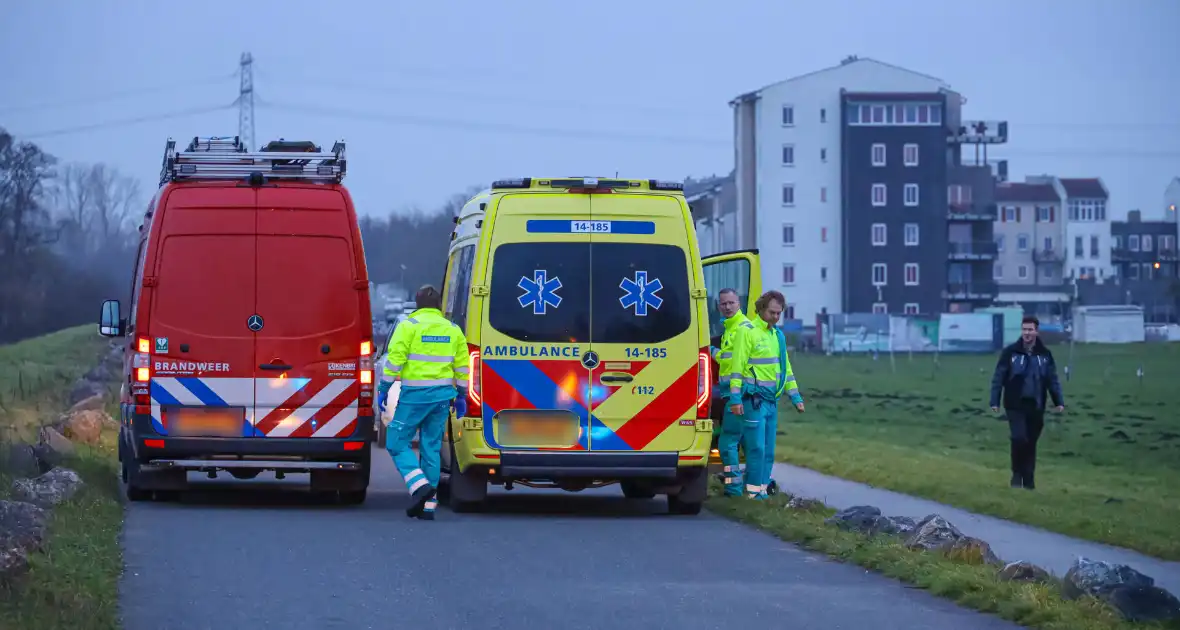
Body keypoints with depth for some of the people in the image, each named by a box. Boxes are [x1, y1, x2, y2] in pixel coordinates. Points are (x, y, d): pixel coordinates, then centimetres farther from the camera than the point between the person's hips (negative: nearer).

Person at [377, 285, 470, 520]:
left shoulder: (409, 326, -4)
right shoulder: (453, 330, 11)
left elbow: (395, 360, -10)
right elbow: (462, 367, 13)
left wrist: (384, 390, -3)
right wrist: (461, 396, 21)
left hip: (415, 394, -5)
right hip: (443, 395, 5)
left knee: (397, 443, 3)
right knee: (431, 447, 11)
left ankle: (420, 485, -18)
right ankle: (428, 505, 9)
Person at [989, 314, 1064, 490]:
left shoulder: (1045, 354, 5)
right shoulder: (1010, 352, -3)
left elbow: (1053, 380, 7)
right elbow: (998, 377, -3)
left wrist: (1059, 402, -2)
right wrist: (995, 402, -8)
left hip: (1036, 406, 3)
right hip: (1015, 405, -3)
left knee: (1031, 443, 7)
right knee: (1019, 438, -16)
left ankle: (1029, 479, 18)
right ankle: (1017, 473, 4)